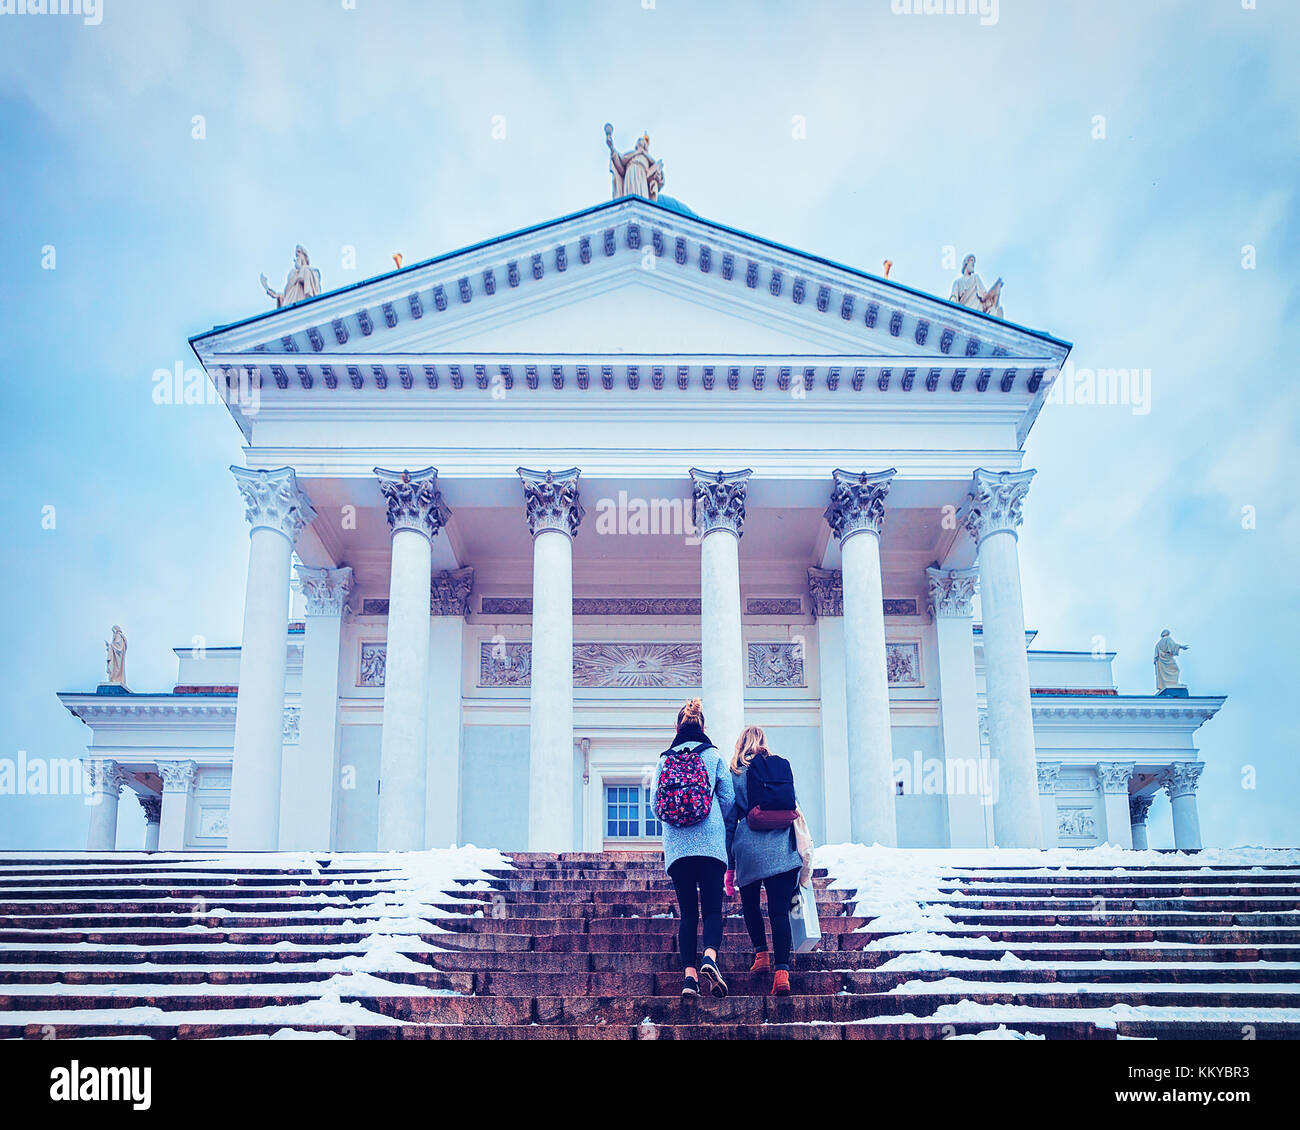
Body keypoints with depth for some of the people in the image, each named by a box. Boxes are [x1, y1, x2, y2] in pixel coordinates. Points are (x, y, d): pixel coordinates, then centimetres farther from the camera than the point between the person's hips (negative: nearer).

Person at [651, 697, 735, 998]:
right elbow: (728, 798, 3)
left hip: (676, 845, 2)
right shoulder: (713, 755, 4)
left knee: (687, 911, 6)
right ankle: (710, 957, -25)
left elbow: (654, 802, 6)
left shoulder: (664, 759, 8)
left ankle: (689, 974, -5)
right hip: (711, 842, -2)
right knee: (712, 907, 1)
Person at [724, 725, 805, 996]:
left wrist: (729, 865, 9)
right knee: (780, 910, -1)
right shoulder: (783, 768, 13)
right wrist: (802, 853, 22)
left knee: (750, 904, 21)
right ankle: (781, 971, -12)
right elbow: (797, 809, 14)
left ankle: (761, 953, 10)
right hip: (783, 851, 2)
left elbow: (729, 819, 5)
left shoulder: (736, 773, 6)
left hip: (749, 850, -2)